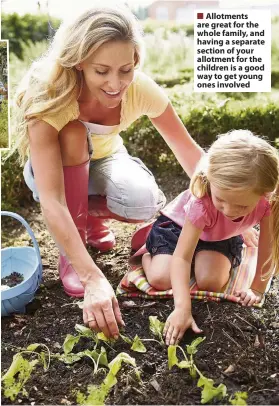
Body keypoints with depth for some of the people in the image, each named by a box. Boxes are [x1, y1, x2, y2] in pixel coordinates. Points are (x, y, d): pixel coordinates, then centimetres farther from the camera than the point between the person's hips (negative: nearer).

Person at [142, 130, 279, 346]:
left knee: (210, 282, -24)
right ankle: (149, 253, 13)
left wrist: (257, 289, -15)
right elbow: (181, 257, -42)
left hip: (222, 238, 2)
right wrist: (182, 309, -51)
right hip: (177, 225, -2)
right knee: (161, 279, -21)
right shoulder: (201, 202, -43)